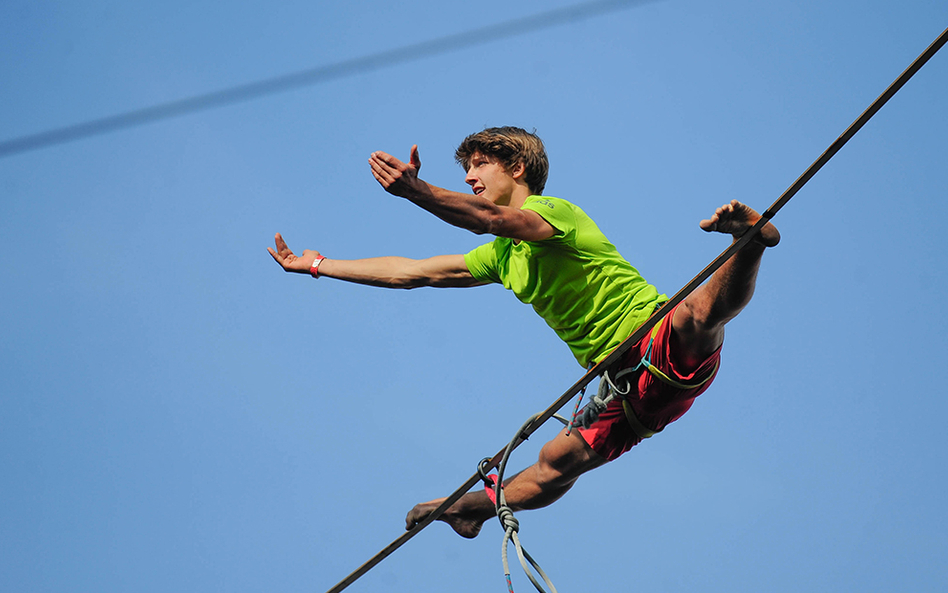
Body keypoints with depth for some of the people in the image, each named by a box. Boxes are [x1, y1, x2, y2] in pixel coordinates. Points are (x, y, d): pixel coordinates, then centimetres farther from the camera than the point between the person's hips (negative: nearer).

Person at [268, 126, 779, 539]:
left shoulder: (553, 211, -7)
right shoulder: (502, 255, 20)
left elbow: (490, 218, -30)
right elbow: (412, 272, 25)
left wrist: (416, 191, -44)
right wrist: (320, 266, 27)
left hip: (670, 352, -8)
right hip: (633, 392, 8)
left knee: (700, 309, -42)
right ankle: (475, 506, 35)